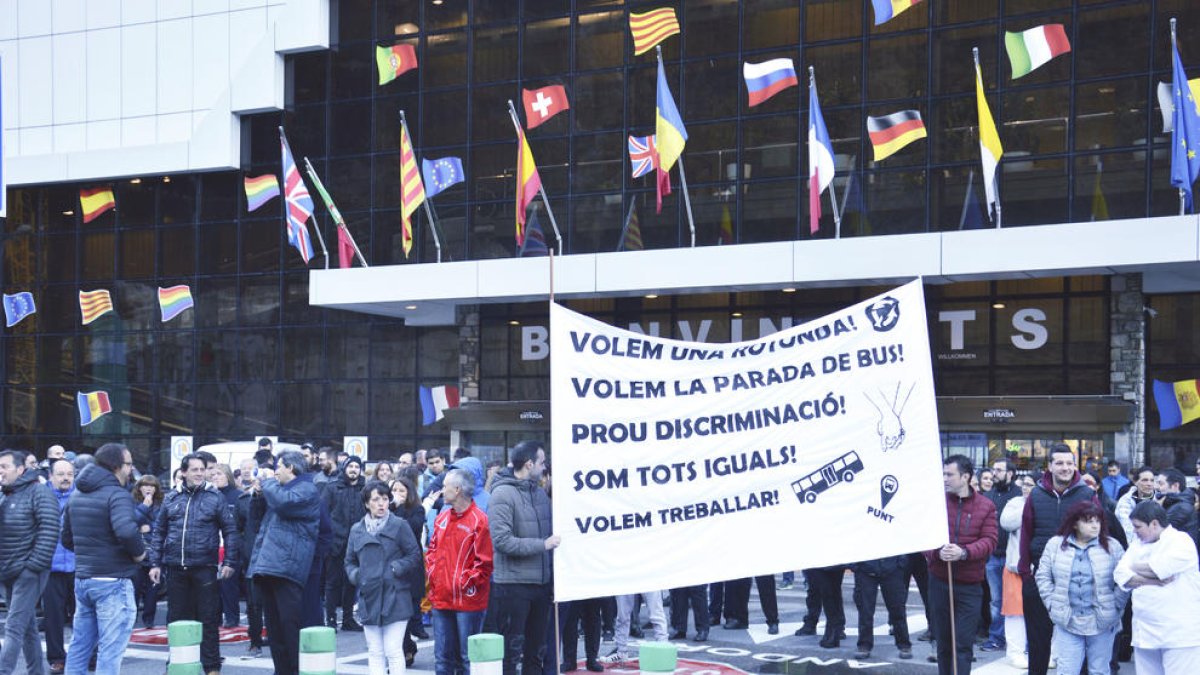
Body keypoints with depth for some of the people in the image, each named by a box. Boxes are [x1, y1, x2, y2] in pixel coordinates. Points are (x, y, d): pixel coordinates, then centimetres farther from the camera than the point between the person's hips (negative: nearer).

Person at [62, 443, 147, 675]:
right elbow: (126, 530, -31)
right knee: (110, 649, -4)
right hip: (113, 581, -8)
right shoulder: (117, 495, -15)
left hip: (82, 579, 8)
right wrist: (139, 552, -14)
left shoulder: (76, 496, 12)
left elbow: (67, 539, 18)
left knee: (79, 646, 15)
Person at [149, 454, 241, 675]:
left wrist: (229, 562, -6)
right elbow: (158, 532, 13)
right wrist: (155, 563, 6)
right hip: (175, 568, 3)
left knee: (209, 620, 1)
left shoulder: (215, 497, 1)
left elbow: (230, 531, 0)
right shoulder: (171, 499, 10)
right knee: (176, 619, 11)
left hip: (205, 568, -3)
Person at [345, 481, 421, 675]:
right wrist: (355, 575, -1)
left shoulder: (399, 526, -2)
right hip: (369, 598, 4)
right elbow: (349, 562, 18)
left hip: (395, 598, -4)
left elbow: (415, 555, -1)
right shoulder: (357, 530, 10)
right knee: (375, 652, 8)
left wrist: (396, 568, -13)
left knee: (393, 651, -5)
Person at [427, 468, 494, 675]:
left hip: (468, 601, -7)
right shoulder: (442, 518, 12)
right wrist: (432, 574, 6)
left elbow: (485, 562, -12)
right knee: (442, 657, 12)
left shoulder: (479, 520, -11)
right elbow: (432, 550, 21)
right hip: (441, 598, 7)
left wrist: (464, 583, -12)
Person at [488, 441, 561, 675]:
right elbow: (502, 540, -20)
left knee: (535, 649, 16)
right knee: (511, 651, -1)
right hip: (513, 584, -7)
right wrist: (542, 544, -19)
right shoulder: (503, 494, -12)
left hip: (541, 583, 7)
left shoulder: (539, 492, 11)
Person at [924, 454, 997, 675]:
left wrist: (964, 552, -26)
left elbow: (989, 541, -8)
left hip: (970, 585, -2)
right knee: (943, 642, 11)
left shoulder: (986, 506, -1)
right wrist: (937, 552, -22)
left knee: (963, 644, -3)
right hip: (939, 582, 2)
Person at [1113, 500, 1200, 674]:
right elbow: (1121, 575, 1)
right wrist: (1154, 580, -13)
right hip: (1145, 633, 6)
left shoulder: (1182, 541, -5)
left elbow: (1157, 568, -20)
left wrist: (1135, 567, 0)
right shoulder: (1137, 544, 14)